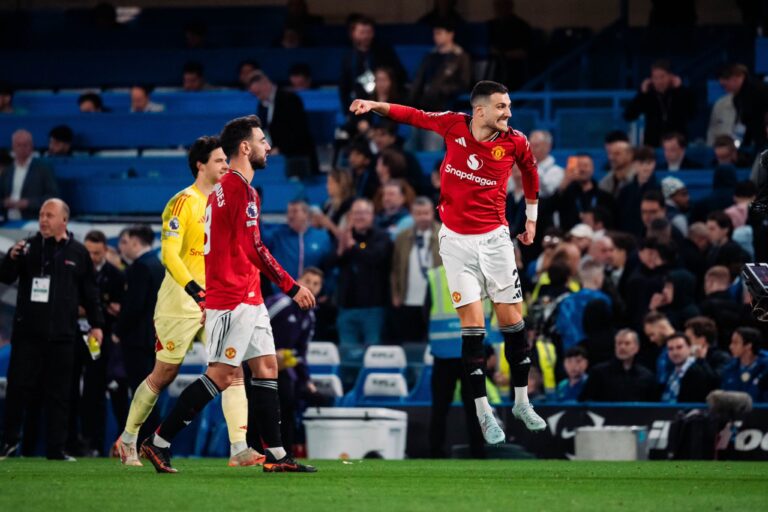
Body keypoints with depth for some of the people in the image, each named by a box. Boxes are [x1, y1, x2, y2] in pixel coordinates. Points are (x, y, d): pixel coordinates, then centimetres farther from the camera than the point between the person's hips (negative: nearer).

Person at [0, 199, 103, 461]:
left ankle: (56, 449, 7)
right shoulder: (28, 247, 4)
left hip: (62, 336, 0)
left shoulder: (77, 252, 6)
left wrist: (96, 324, 6)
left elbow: (89, 292, 10)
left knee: (58, 394, 3)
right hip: (28, 333, 0)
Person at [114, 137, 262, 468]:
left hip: (216, 301, 6)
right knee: (164, 375, 5)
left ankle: (239, 448, -13)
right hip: (180, 302, -6)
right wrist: (194, 290, -29)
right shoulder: (184, 202, -11)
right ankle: (128, 439, 24)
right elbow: (169, 254, -19)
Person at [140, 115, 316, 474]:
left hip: (249, 299, 10)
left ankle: (276, 455, 7)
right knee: (222, 374, -10)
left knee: (266, 367, 8)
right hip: (234, 299, -10)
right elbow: (254, 249, -18)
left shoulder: (225, 188, 18)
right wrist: (292, 287, -14)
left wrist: (204, 297, 23)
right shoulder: (239, 188, -14)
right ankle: (159, 442, -7)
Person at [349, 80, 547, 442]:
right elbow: (412, 115, 6)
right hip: (456, 239, -1)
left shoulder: (515, 143, -8)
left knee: (512, 320, 1)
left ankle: (521, 402, 18)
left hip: (494, 237, 1)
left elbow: (530, 171, 13)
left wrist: (531, 219, 17)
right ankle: (483, 411, 3)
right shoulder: (454, 126, -9)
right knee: (473, 325, -5)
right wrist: (374, 105, -7)